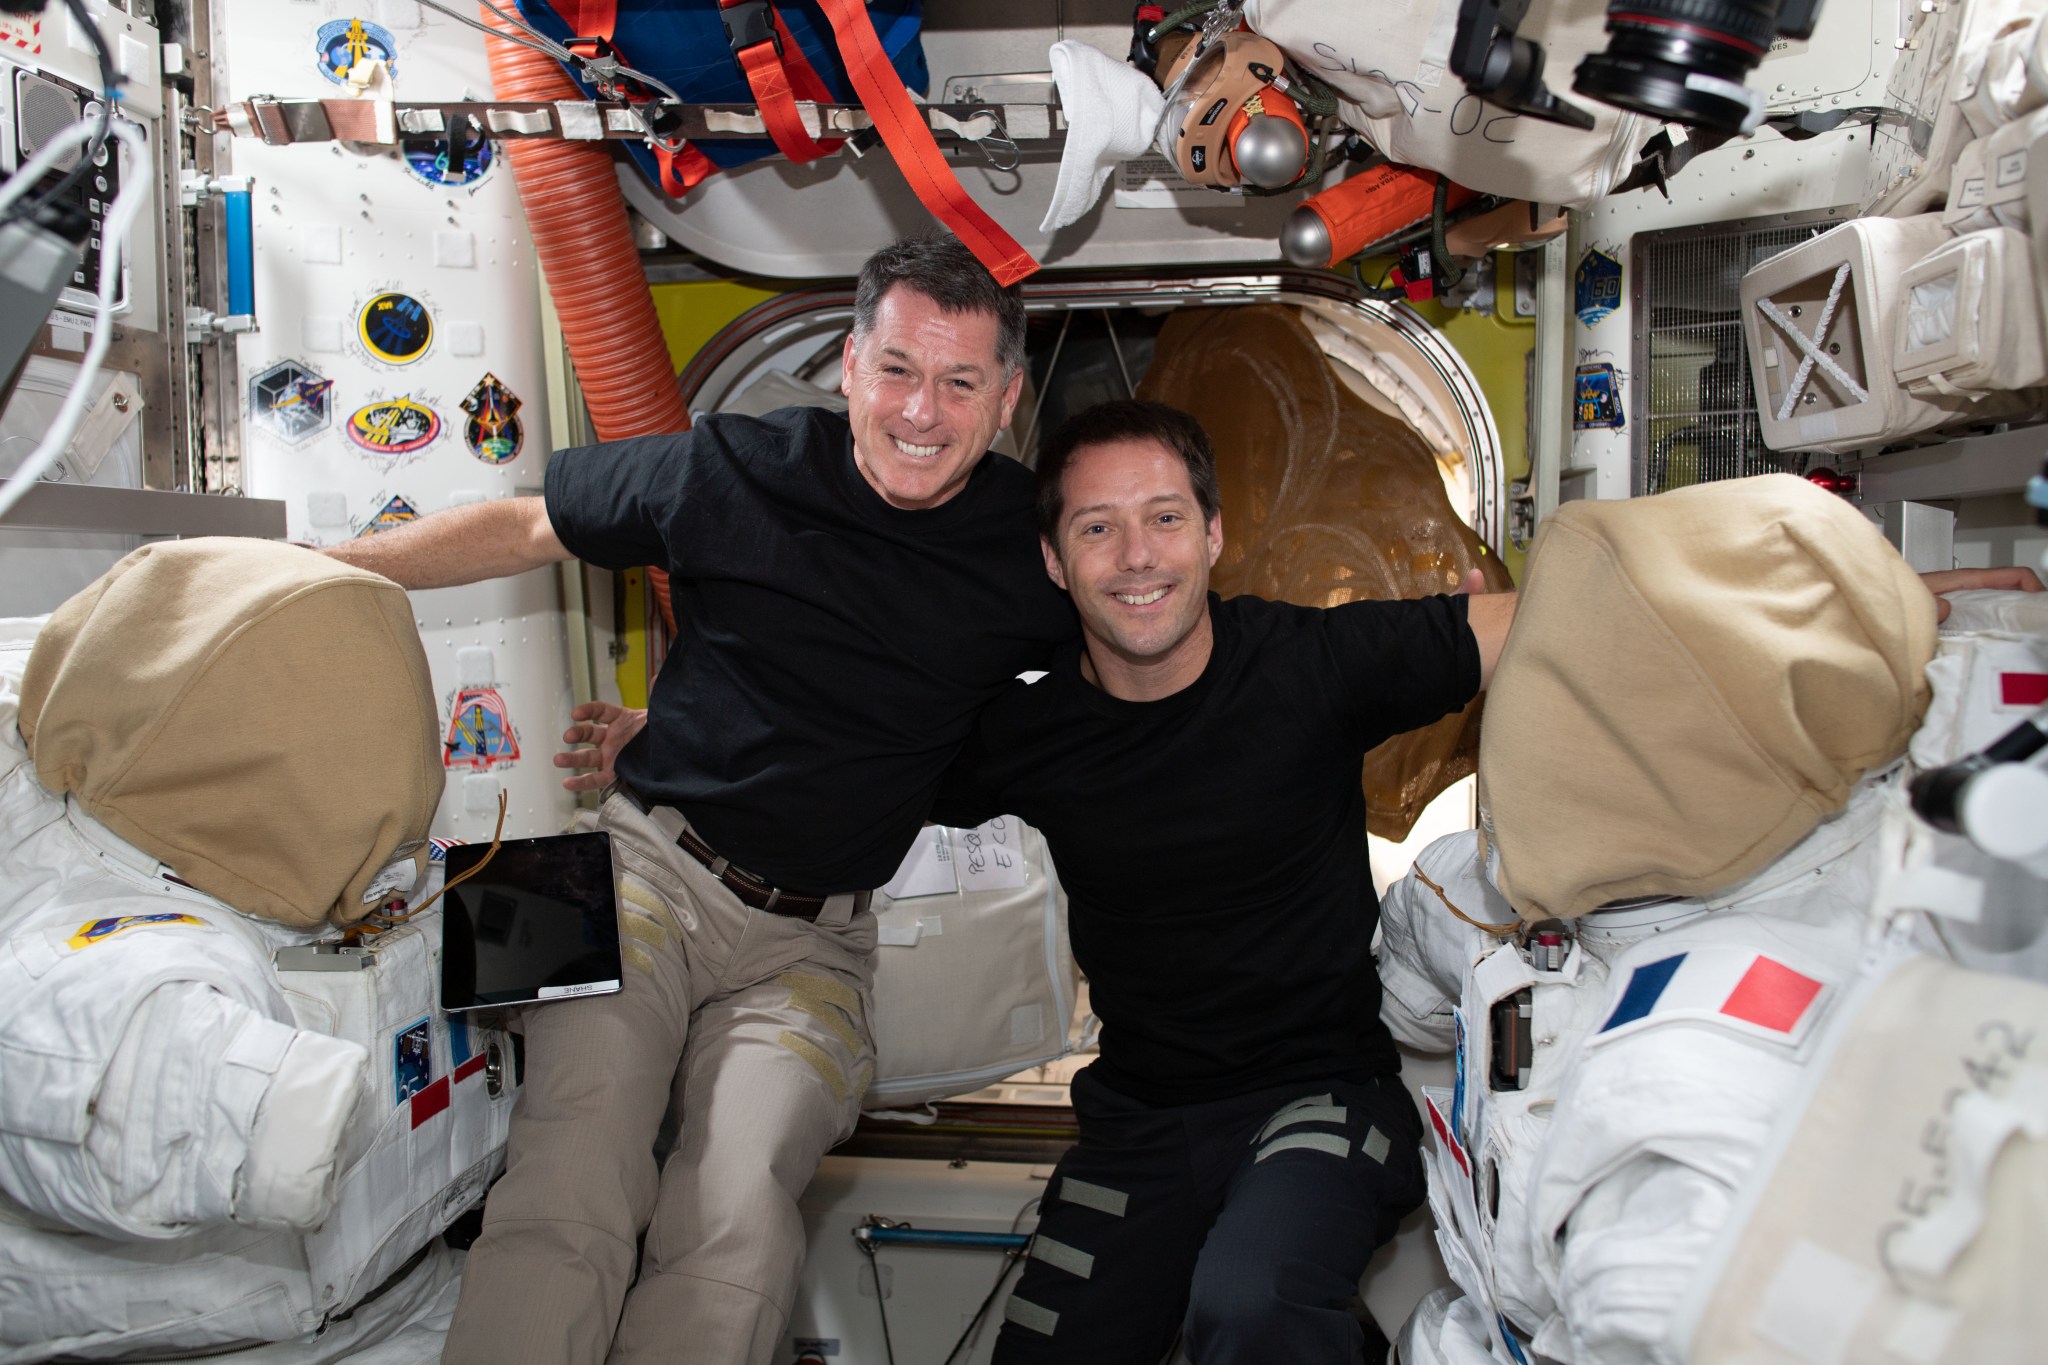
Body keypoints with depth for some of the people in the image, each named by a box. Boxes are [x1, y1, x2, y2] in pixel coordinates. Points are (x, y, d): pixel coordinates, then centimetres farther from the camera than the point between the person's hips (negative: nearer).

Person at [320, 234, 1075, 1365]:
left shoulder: (1031, 543, 0)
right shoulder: (740, 470, -3)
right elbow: (527, 526, 10)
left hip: (810, 941, 1)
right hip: (652, 870, 0)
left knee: (739, 1216, -22)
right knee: (569, 1195, -21)